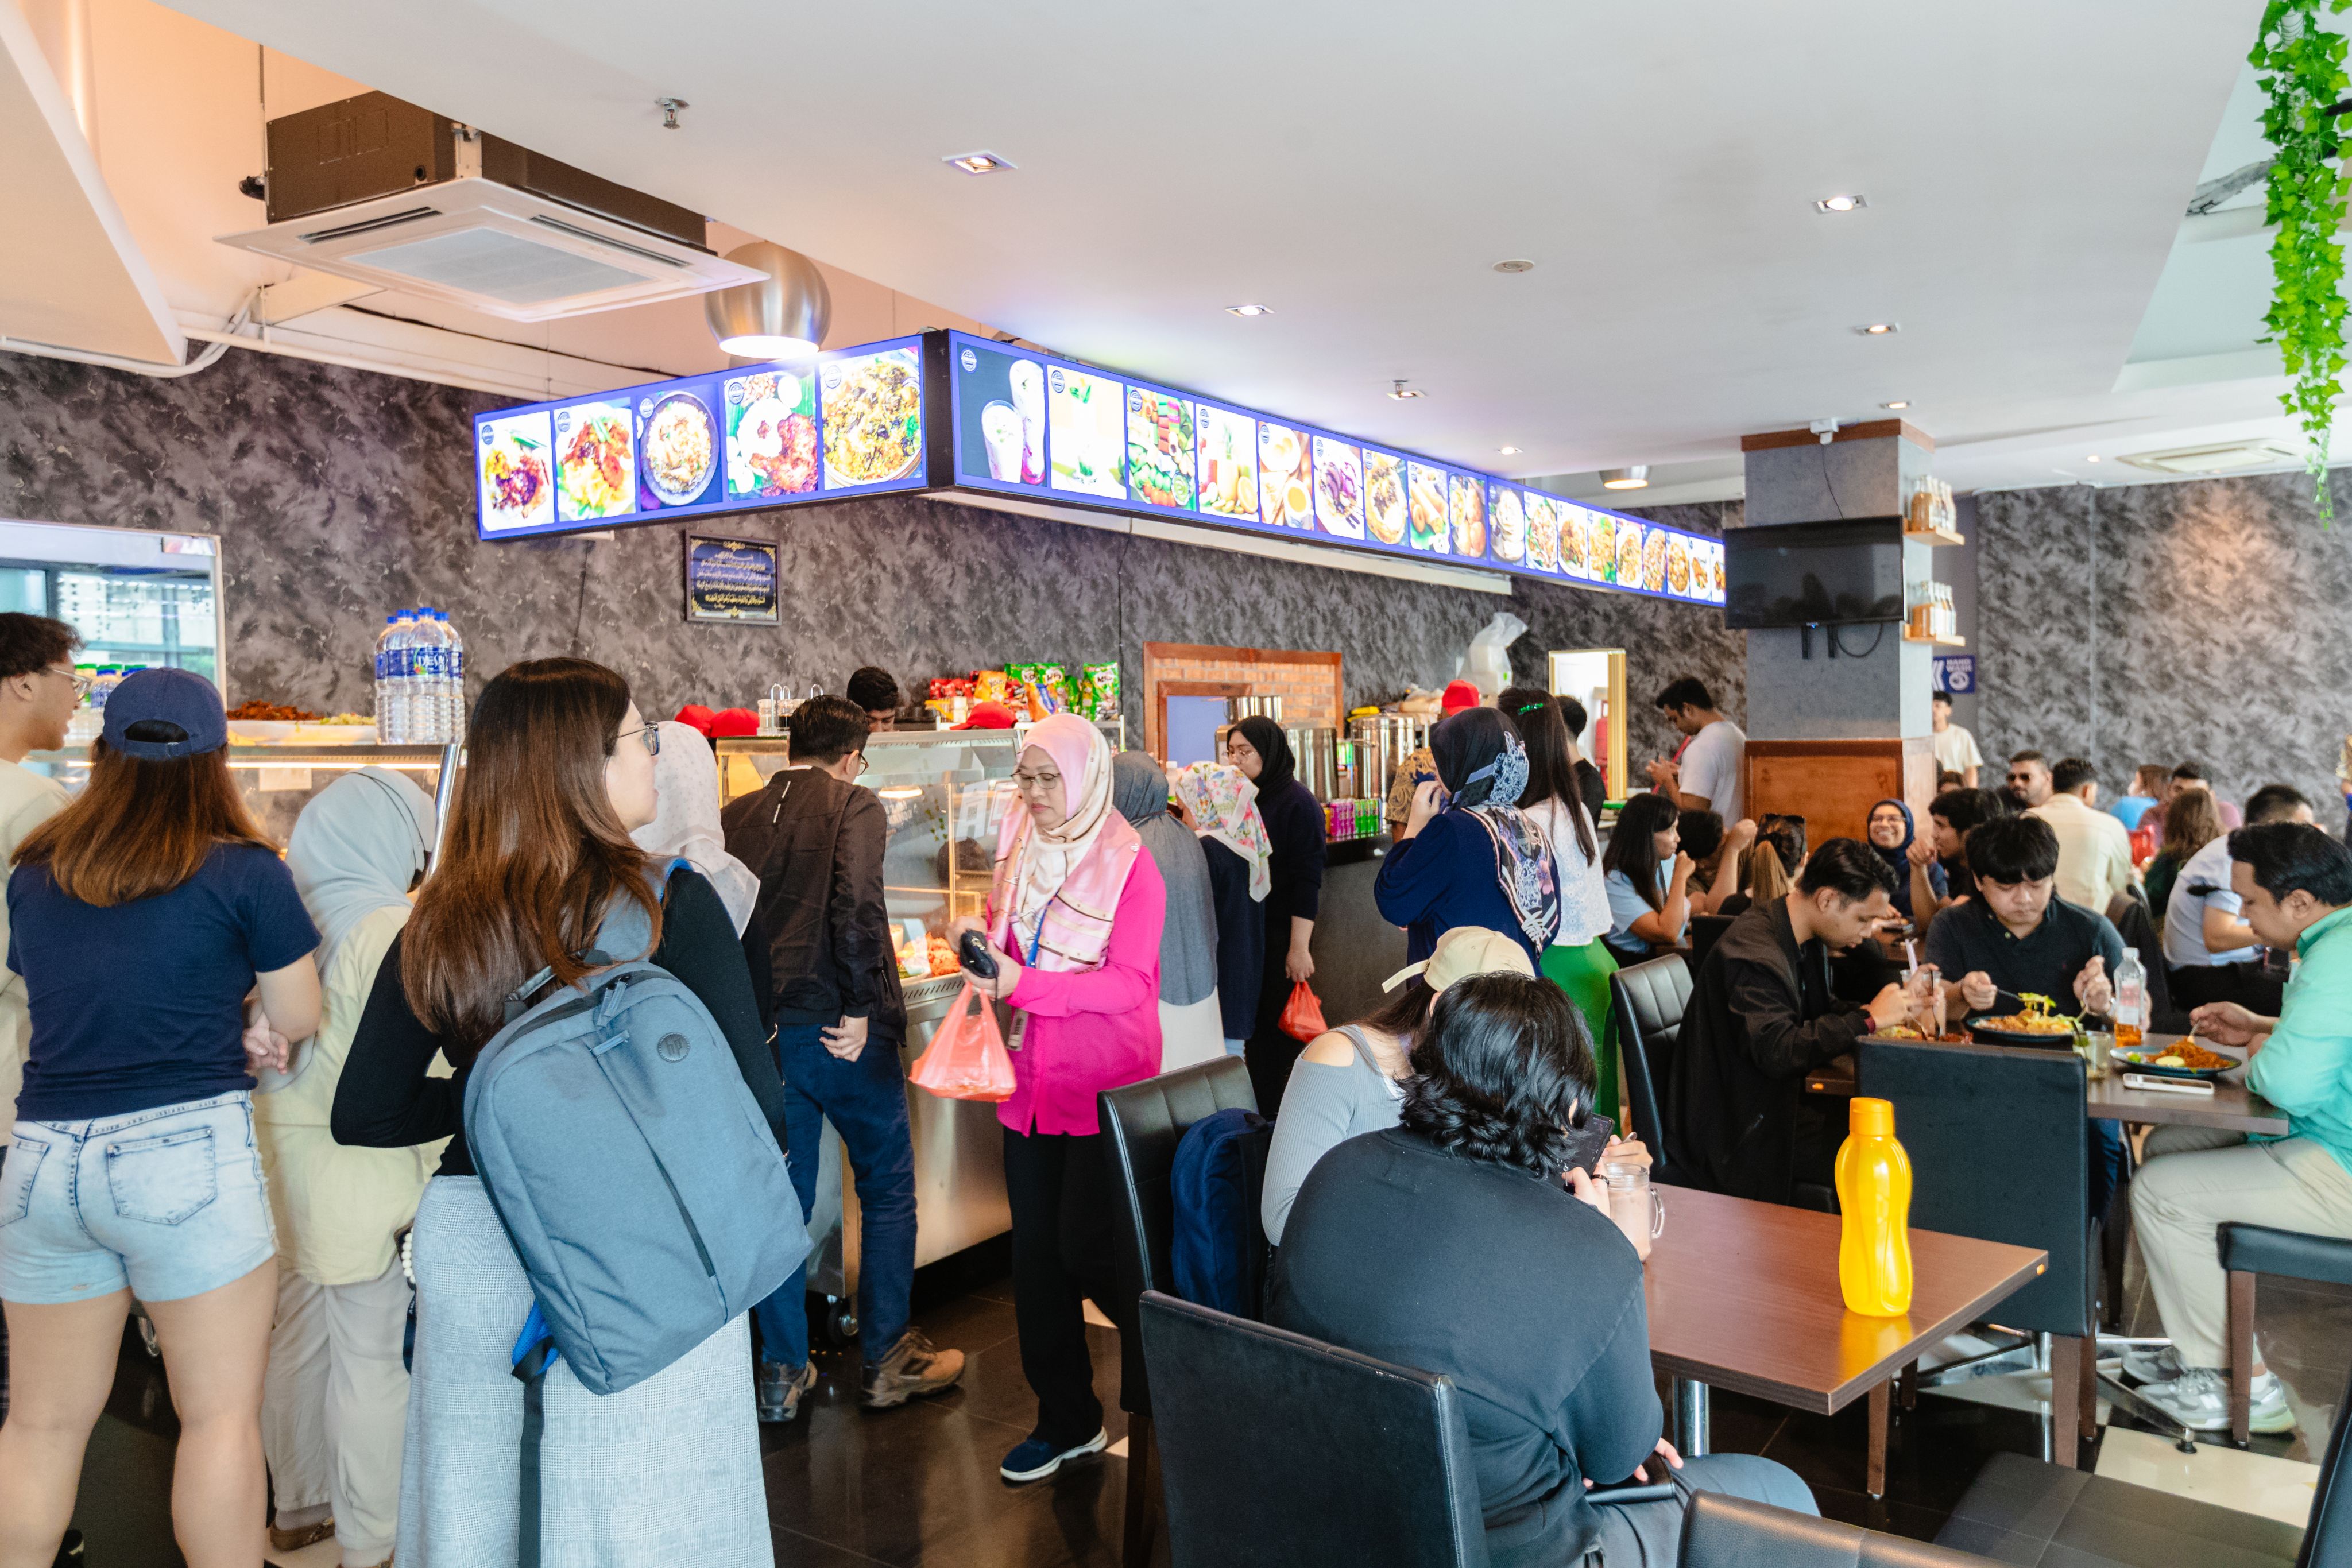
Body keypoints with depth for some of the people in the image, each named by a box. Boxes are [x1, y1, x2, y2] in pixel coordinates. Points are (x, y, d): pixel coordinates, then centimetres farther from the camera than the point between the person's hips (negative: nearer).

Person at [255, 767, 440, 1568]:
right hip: (365, 1174, -7)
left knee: (300, 1338, 19)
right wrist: (440, 1174, -11)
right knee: (373, 1358, 3)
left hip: (278, 1162, 7)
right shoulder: (394, 929, -15)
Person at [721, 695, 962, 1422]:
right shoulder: (853, 806, -5)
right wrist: (861, 1007, -14)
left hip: (760, 1030, 5)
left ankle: (782, 1374, 22)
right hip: (839, 1028, -5)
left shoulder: (735, 817, 9)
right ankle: (885, 1359, 19)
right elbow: (856, 906, -20)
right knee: (887, 1186, 12)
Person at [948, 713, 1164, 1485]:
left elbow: (1128, 983, -18)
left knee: (1086, 1249, -6)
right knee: (1036, 1253, 9)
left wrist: (1025, 984, -27)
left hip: (1103, 1086, -6)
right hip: (1031, 1081, 6)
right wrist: (979, 938, -1)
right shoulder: (1020, 855, 9)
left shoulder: (1129, 866, -10)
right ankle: (1066, 1420, 25)